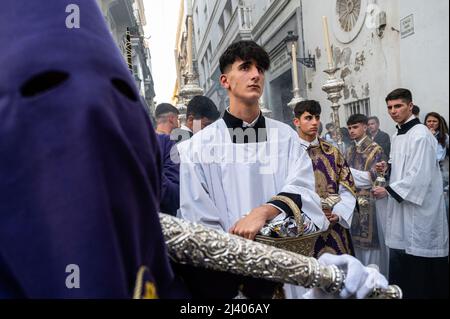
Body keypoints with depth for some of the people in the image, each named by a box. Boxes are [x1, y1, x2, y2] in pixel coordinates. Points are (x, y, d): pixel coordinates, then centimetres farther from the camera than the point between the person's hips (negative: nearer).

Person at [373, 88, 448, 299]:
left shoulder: (421, 134, -15)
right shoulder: (397, 136, 12)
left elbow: (420, 175, -21)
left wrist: (388, 190, -17)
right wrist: (388, 168, 4)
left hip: (420, 207, -9)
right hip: (401, 205, 9)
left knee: (421, 266, 1)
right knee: (401, 265, 15)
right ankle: (401, 291, 28)